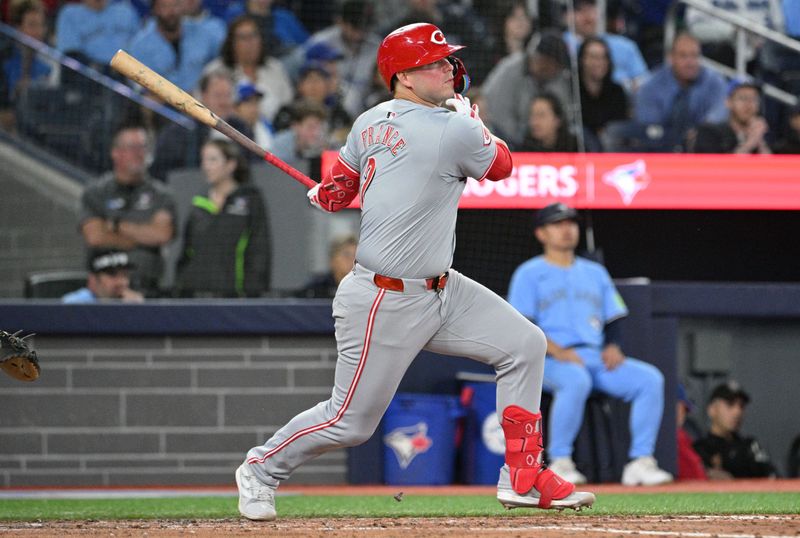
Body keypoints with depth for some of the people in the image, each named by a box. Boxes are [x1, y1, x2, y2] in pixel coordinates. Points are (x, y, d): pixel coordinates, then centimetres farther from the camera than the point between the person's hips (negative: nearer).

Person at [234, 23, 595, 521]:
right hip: (385, 305, -9)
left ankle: (523, 477, 10)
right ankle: (261, 469, 26)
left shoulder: (370, 123, 1)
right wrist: (469, 116, 12)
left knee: (525, 345, 5)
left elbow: (332, 195, 10)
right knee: (350, 421, 3)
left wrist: (320, 195, 31)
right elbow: (500, 165, -1)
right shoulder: (454, 132, -22)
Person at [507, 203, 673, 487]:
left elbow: (613, 321, 21)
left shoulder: (595, 272, 24)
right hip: (548, 361, -5)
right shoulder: (529, 274, 8)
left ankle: (641, 461, -24)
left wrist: (613, 346, -2)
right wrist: (558, 351, -19)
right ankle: (560, 463, -31)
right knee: (576, 379, -40)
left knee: (650, 378, -19)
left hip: (597, 358, 5)